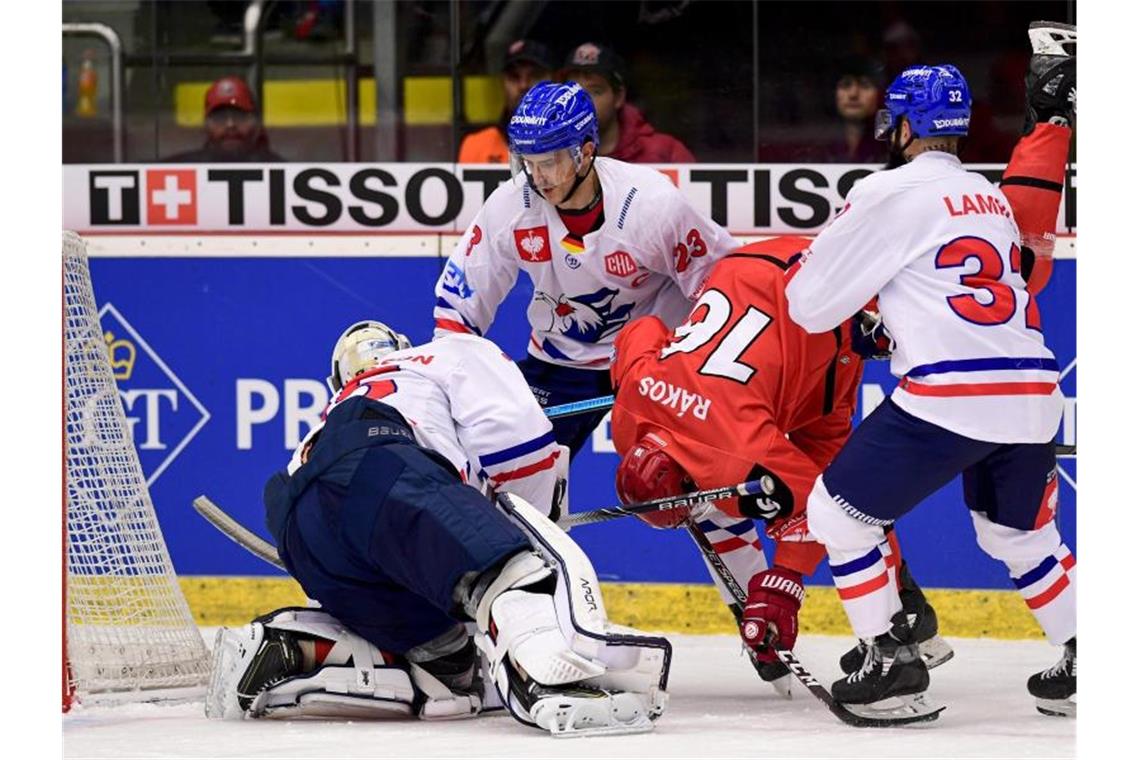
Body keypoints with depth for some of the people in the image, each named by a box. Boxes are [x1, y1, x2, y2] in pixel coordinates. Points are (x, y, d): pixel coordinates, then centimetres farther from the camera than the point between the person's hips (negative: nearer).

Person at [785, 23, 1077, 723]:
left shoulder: (893, 192, -2)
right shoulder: (992, 198, 21)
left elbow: (811, 305, 2)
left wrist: (808, 264, 23)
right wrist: (889, 321, 38)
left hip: (951, 397, -7)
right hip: (1033, 396, 7)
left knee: (839, 509, 7)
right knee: (1021, 533, 28)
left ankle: (894, 665, 1)